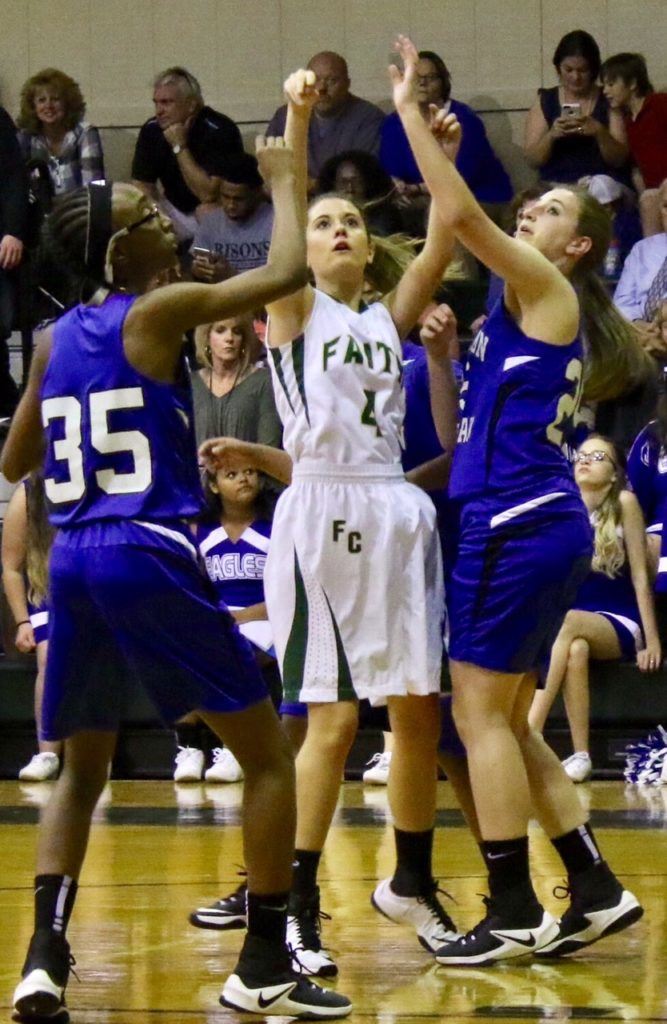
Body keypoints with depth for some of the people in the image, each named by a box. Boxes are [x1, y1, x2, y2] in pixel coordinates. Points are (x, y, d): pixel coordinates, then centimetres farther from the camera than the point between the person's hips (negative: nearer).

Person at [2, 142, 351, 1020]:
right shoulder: (159, 312, -6)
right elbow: (287, 270, -6)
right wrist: (283, 178, 8)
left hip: (73, 561, 6)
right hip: (149, 556, -6)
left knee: (82, 769, 19)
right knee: (267, 752, 6)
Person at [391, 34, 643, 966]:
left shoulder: (547, 290, -4)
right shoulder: (526, 314, 21)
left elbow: (459, 215, -18)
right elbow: (458, 432, 21)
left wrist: (410, 109, -12)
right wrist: (442, 353, 10)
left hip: (520, 523, -9)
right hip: (537, 524, 9)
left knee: (480, 713, -6)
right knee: (506, 722, 12)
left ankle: (513, 912, -3)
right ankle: (596, 890, 14)